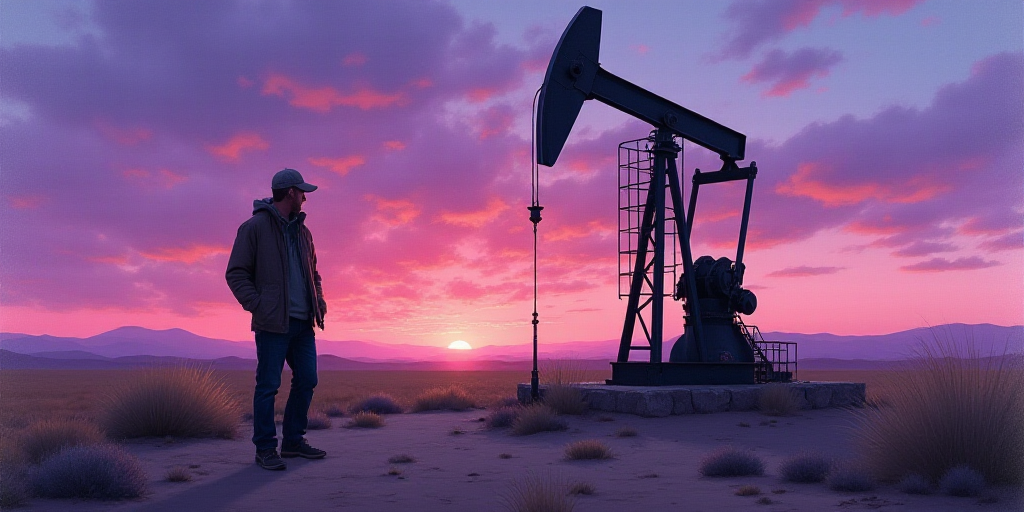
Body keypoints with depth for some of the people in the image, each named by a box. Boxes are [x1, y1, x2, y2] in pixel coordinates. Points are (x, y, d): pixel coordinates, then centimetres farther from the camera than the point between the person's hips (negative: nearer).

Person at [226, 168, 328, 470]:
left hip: (303, 322, 7)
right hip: (273, 323, -7)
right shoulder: (255, 227, -4)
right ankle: (265, 448, 7)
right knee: (268, 385, -2)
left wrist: (319, 301, 9)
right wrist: (257, 306, -14)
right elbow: (236, 273, -5)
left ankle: (293, 440, 22)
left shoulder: (302, 231, 17)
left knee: (307, 380, 9)